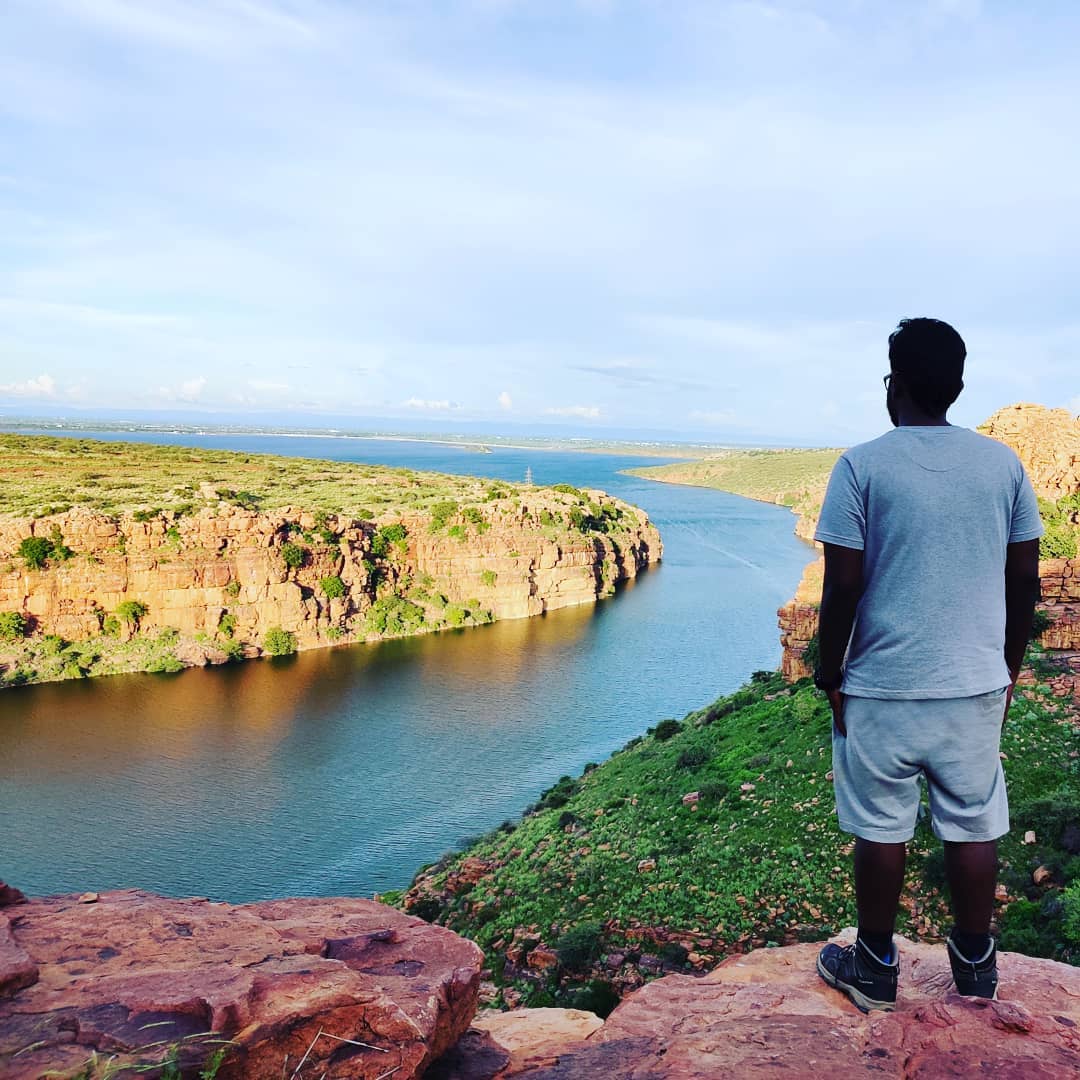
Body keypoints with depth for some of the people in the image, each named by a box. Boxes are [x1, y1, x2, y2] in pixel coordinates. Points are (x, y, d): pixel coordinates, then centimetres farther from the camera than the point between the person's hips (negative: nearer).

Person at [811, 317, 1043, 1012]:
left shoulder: (863, 467, -10)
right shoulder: (1003, 462, 1)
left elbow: (843, 585, -12)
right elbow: (1025, 577, 5)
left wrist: (829, 675, -1)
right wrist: (1010, 667, 16)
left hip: (883, 687, -3)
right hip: (977, 684, 3)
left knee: (881, 830, 10)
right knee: (973, 827, 15)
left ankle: (876, 968, 24)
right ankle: (976, 966, 30)